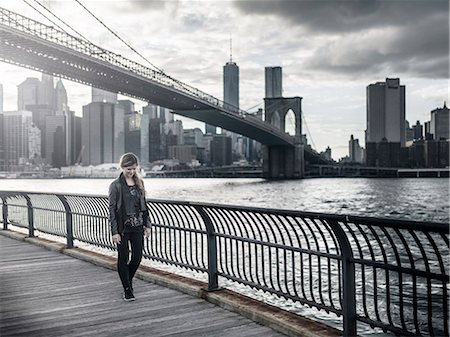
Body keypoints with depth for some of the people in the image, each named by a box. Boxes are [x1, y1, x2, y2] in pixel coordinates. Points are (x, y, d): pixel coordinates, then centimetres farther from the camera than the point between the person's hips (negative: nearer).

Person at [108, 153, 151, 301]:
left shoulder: (139, 183, 7)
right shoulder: (115, 185, -8)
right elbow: (112, 209, -8)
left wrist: (147, 225, 8)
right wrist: (114, 232, -12)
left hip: (137, 226, 5)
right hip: (123, 228, -4)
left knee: (137, 257, 5)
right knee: (123, 258, 3)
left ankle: (128, 280, 32)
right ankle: (127, 290, 15)